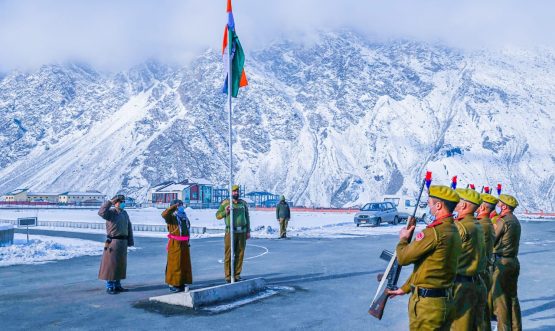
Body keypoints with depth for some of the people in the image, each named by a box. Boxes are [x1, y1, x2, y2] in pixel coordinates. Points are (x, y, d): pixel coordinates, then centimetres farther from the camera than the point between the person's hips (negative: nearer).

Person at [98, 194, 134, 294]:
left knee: (120, 264, 11)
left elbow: (129, 228, 15)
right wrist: (110, 201, -27)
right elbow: (101, 212, -31)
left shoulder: (124, 213, 12)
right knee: (110, 264, -2)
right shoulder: (110, 212, -8)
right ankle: (109, 287, 5)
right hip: (113, 241, -7)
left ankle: (117, 285, 21)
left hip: (123, 242, 7)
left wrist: (130, 241, 10)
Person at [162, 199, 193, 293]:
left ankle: (182, 283, 20)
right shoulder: (172, 217, -7)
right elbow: (164, 214, -29)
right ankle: (173, 284, 5)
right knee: (175, 264, -3)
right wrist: (173, 206, -28)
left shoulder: (184, 217, 15)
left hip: (184, 243, 7)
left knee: (185, 263, 10)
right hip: (175, 243, -7)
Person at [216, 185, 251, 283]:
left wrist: (248, 231, 12)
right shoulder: (225, 203, 1)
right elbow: (218, 215, 2)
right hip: (231, 232, -3)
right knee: (229, 255, -3)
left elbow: (247, 217, 16)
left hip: (242, 232, 4)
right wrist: (225, 212, -17)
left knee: (240, 254, 5)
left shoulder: (243, 203, 12)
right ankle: (228, 276, 3)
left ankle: (237, 274, 14)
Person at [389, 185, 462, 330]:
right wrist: (404, 289, 19)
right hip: (446, 300, 9)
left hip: (426, 303, -9)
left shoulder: (434, 231, -22)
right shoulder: (454, 230, 7)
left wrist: (403, 239, 5)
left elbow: (403, 258, -16)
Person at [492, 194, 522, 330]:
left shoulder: (503, 221, -15)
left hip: (502, 262, -9)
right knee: (512, 296, 15)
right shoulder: (515, 221, 11)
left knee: (499, 297, -1)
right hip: (514, 261, 9)